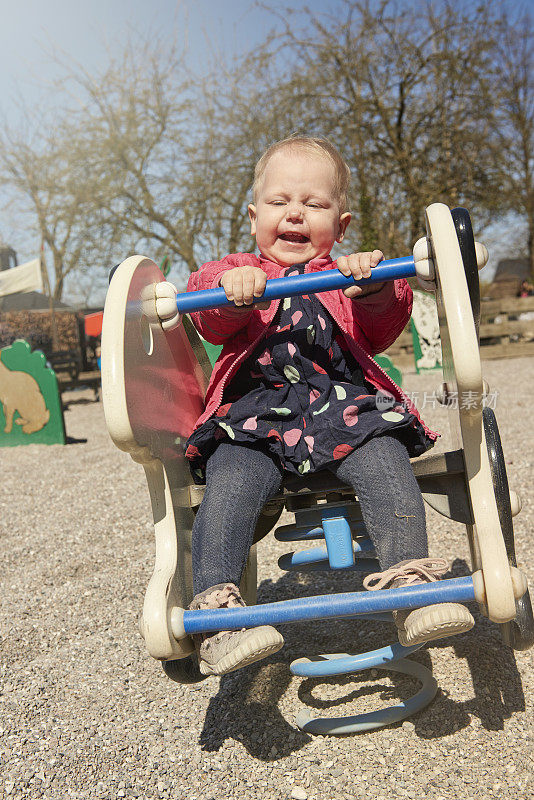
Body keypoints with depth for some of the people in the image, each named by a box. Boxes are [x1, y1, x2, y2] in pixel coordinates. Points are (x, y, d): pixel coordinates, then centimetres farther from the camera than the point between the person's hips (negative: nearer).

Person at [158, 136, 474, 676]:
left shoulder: (351, 276, 25)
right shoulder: (234, 271, 23)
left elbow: (382, 332, 8)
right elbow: (213, 325, 2)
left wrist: (377, 290, -16)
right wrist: (231, 294, -23)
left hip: (344, 407, 1)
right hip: (257, 412, -1)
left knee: (385, 465, -26)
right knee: (229, 484, -26)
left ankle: (412, 586, -21)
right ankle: (215, 613, -22)